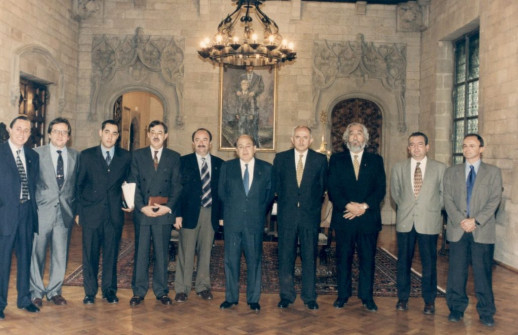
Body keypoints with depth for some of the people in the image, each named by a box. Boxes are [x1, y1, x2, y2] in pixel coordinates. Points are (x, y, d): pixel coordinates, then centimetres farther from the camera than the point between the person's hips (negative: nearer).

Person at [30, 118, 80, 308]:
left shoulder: (76, 156, 8)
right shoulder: (37, 153, 0)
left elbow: (77, 184, 10)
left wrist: (76, 210, 3)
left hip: (65, 212, 2)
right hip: (42, 211, -2)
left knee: (60, 254, 8)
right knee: (37, 253, 4)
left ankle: (54, 290, 23)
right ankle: (36, 292, 19)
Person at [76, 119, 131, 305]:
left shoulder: (126, 157, 7)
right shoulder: (87, 155, 5)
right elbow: (79, 184, 7)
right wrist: (78, 211, 3)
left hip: (115, 214, 1)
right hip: (91, 213, 0)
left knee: (111, 254, 6)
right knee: (90, 254, 4)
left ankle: (109, 290, 19)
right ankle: (90, 292, 16)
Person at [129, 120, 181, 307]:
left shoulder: (174, 157, 8)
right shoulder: (138, 156, 8)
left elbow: (177, 185, 3)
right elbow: (134, 184, 2)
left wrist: (169, 207, -10)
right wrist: (142, 207, -10)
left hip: (164, 212, 0)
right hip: (142, 212, 0)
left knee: (162, 253, 6)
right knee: (141, 253, 4)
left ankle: (161, 291, 16)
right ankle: (139, 291, 13)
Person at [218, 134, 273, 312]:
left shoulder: (267, 168, 5)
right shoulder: (227, 167, 7)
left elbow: (270, 194, 8)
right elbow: (222, 192, 10)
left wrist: (259, 210, 1)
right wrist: (232, 208, 4)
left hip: (255, 222, 0)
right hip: (232, 221, 1)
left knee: (254, 260, 4)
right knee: (231, 260, 5)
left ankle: (253, 299, 14)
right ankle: (231, 297, 15)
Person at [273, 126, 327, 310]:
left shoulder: (320, 160, 3)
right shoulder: (280, 158, 5)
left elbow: (323, 186, 7)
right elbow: (275, 185, 8)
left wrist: (313, 205, 3)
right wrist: (285, 201, 3)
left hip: (310, 214, 0)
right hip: (287, 214, 1)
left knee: (310, 257, 5)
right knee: (285, 256, 5)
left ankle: (309, 296, 17)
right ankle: (286, 295, 16)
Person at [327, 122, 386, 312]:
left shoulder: (376, 160, 10)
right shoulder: (336, 159, 8)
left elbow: (380, 190, 1)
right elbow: (332, 189, -1)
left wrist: (364, 206, -13)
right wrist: (348, 205, -16)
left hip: (368, 218, 0)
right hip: (344, 218, 0)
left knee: (368, 259, 4)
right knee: (343, 258, 6)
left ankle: (367, 297, 16)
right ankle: (343, 295, 19)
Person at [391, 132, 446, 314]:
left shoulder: (440, 168, 1)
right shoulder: (398, 167, 6)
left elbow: (444, 193, 9)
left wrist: (434, 209, 4)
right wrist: (405, 207, 10)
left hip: (429, 223, -1)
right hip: (405, 222, 2)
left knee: (429, 263, 4)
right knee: (403, 262, 7)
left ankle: (429, 301, 17)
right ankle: (402, 298, 20)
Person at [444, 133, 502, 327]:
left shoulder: (493, 172, 7)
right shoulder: (452, 172, 11)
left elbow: (495, 200, -3)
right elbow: (448, 199, 3)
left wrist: (475, 220, -14)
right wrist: (460, 220, -12)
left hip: (483, 230, -1)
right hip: (457, 230, 2)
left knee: (483, 272, 2)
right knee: (457, 271, 5)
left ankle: (486, 312, 14)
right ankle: (457, 308, 17)